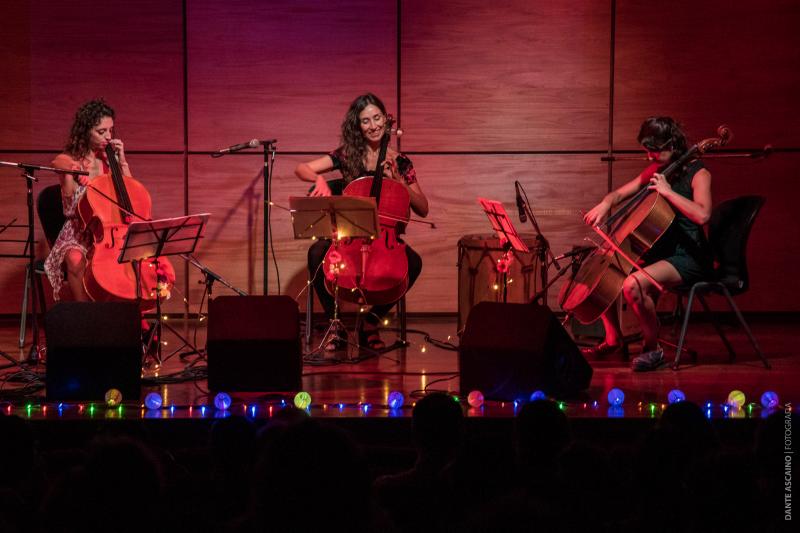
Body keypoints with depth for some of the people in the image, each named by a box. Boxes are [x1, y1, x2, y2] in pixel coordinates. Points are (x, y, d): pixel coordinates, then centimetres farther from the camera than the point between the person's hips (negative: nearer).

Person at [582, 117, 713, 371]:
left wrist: (667, 191, -25)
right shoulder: (655, 171, 12)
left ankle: (652, 347, -13)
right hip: (660, 251, 9)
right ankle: (613, 338, 17)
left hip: (687, 257, -9)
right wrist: (605, 204, -4)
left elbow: (702, 214, -29)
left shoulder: (698, 174, -10)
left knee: (633, 284, -32)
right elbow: (620, 194, 19)